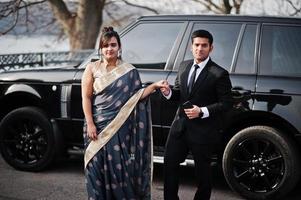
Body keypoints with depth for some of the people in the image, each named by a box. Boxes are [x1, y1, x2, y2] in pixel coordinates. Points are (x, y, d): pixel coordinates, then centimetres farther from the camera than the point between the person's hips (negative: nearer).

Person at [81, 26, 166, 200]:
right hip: (98, 126, 0)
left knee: (120, 166, -2)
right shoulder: (92, 68, 3)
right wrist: (90, 124, -7)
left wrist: (154, 86, -14)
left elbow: (135, 97, 0)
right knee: (98, 166, 4)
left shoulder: (129, 71, 4)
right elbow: (86, 97, 0)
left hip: (120, 127, 0)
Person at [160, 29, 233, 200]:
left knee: (203, 171, 9)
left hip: (203, 130, -5)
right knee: (170, 164, 6)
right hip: (180, 126, 5)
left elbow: (226, 103, -12)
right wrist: (169, 92, -7)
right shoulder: (184, 66, 8)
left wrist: (202, 112, -22)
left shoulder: (219, 74, -12)